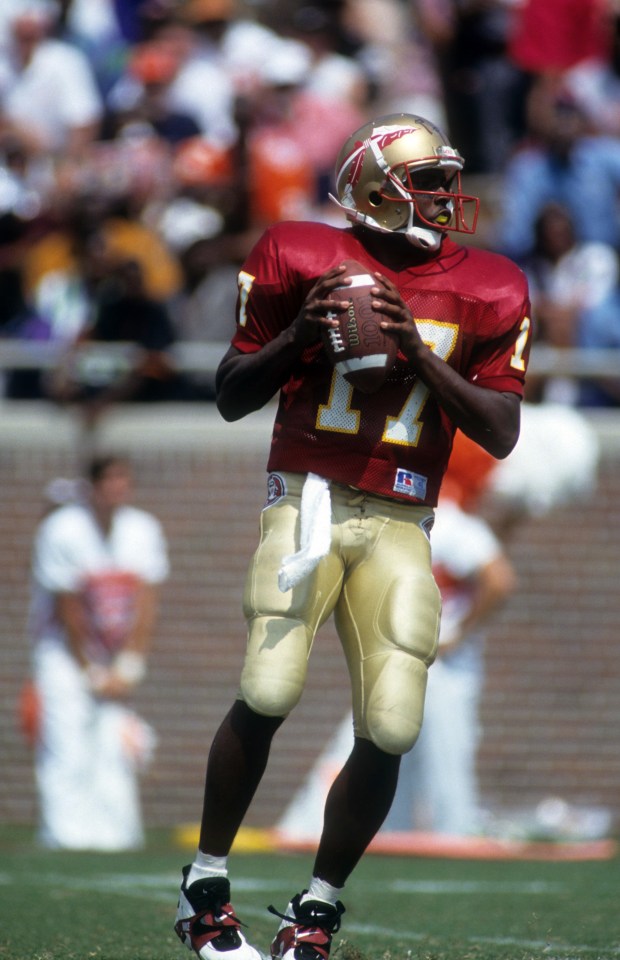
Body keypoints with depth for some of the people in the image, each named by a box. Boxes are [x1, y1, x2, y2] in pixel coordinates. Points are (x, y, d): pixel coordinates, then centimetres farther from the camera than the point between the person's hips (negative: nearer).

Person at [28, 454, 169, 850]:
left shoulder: (144, 530, -3)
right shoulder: (61, 531, -16)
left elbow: (146, 607, -2)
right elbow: (67, 610, -13)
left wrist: (127, 669, -9)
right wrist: (91, 674, -10)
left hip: (120, 656, 4)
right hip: (67, 652, -4)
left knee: (114, 747, -3)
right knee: (68, 747, -14)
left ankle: (113, 834, -2)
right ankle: (65, 833, -17)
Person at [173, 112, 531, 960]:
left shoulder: (484, 293, 7)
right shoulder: (301, 257, 2)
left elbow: (501, 434, 2)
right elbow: (231, 397, 9)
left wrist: (420, 355, -10)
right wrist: (297, 336, -9)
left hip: (400, 524, 2)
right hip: (308, 500, -2)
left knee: (390, 730, -8)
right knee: (268, 694, -20)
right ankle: (205, 885, -2)